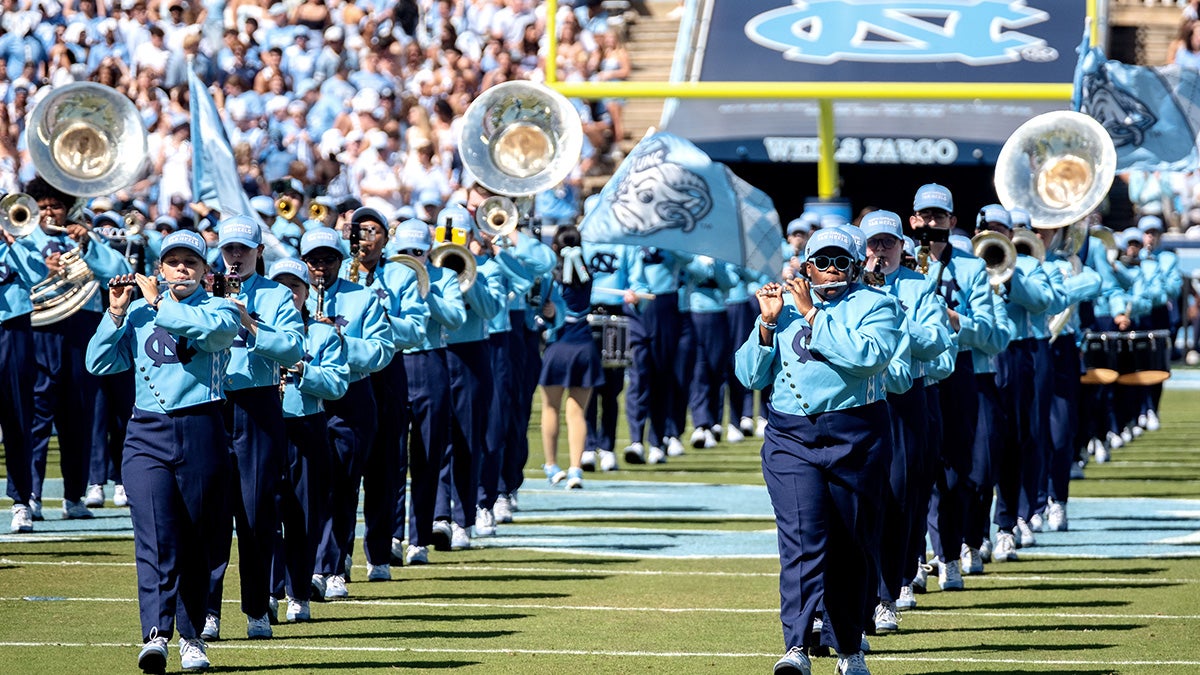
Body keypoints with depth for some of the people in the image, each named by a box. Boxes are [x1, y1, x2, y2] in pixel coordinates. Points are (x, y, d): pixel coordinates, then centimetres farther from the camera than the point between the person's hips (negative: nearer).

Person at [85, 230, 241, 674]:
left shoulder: (221, 309, 6)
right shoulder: (139, 313, 14)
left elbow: (209, 328, -19)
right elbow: (99, 363, 8)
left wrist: (158, 303, -10)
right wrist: (117, 312, -1)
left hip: (200, 433, -1)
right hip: (147, 433, 1)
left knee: (195, 541, 5)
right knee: (155, 535, -15)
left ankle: (191, 637, 16)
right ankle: (156, 634, -25)